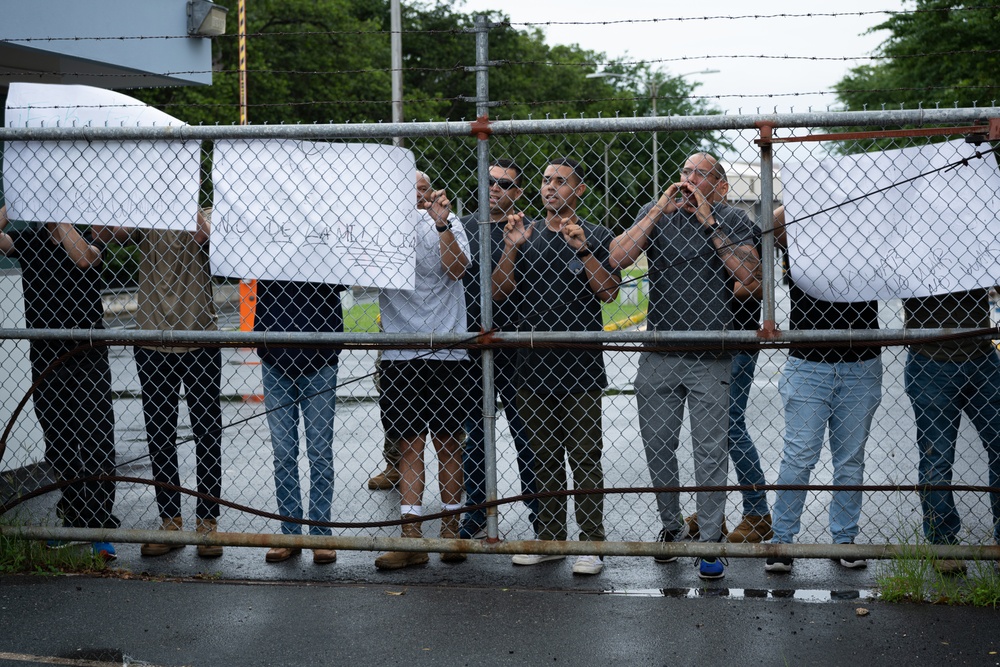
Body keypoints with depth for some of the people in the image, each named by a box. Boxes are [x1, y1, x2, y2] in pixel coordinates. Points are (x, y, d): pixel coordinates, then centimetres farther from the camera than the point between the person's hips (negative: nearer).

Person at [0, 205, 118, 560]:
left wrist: (60, 218, -19)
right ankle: (73, 519, 24)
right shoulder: (29, 241, 6)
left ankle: (100, 529, -2)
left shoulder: (89, 239, -2)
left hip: (89, 359, -3)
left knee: (97, 445, -6)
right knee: (58, 445, 11)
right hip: (45, 359, 3)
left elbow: (84, 259, -25)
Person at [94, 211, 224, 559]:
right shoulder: (145, 223, 5)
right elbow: (104, 233, -11)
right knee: (160, 438, 9)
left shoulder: (206, 220, 0)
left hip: (200, 344, -2)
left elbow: (212, 240, -23)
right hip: (153, 346, 2)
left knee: (207, 436, 3)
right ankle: (170, 523, 19)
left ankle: (208, 523, 13)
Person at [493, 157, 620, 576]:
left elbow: (608, 293, -9)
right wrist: (511, 249, -9)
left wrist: (583, 250, -20)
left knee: (585, 460, -2)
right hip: (533, 368, 4)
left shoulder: (596, 236, 4)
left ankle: (591, 545, 4)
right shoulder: (525, 235, 12)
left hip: (581, 369, -3)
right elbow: (498, 293, 5)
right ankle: (549, 540, 20)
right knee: (543, 460, 11)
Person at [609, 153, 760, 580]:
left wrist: (709, 223, -16)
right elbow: (618, 258, -9)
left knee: (711, 453, -2)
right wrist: (661, 209, -13)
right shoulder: (657, 214, 6)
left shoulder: (733, 222, 1)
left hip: (711, 358, -2)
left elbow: (747, 276, -15)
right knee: (658, 449, 10)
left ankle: (709, 543, 7)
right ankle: (670, 527, 28)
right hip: (658, 357, 3)